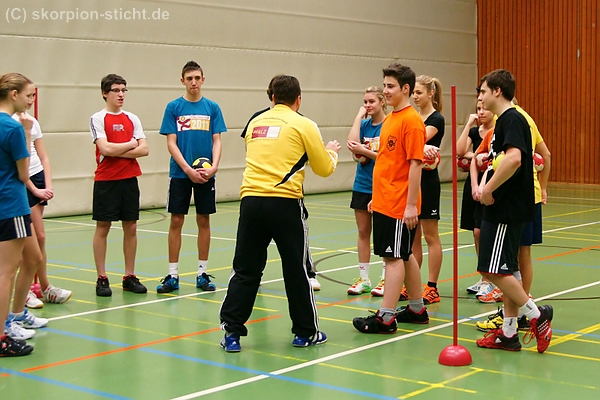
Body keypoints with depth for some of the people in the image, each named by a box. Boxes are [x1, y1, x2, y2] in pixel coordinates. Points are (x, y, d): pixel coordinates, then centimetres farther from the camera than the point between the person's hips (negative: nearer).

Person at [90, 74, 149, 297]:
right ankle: (101, 278, 8)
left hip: (129, 179, 4)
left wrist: (118, 152, -11)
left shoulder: (132, 119, 9)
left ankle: (129, 277, 15)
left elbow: (144, 150, 0)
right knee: (103, 227, 1)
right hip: (106, 180, -4)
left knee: (131, 228, 6)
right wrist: (131, 144, -4)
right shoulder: (98, 119, -4)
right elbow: (105, 149, -16)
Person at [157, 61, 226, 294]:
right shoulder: (174, 107, 0)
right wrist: (188, 170, -14)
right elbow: (171, 143, -3)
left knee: (203, 221, 6)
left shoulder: (212, 108, 4)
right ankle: (173, 275, 8)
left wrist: (213, 166, -14)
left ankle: (202, 274, 15)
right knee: (176, 222, 1)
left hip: (206, 175, 1)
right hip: (180, 174, -1)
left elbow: (216, 141, 3)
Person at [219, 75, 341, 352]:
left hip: (250, 200, 4)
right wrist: (332, 152, 28)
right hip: (284, 202, -3)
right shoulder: (303, 124, 1)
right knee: (296, 269, 9)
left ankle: (231, 331, 4)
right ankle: (305, 332, 19)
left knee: (245, 270, 8)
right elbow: (324, 169, 6)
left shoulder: (255, 123, 14)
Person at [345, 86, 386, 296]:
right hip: (362, 185, 5)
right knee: (363, 232, 8)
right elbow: (352, 142, -12)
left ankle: (385, 280, 12)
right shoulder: (364, 124, 6)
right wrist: (359, 115, -8)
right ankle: (363, 279, 16)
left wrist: (363, 150, -20)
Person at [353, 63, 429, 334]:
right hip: (384, 201, 9)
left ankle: (386, 318, -2)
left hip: (399, 205, -9)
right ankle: (417, 309, 26)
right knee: (405, 256, 15)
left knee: (394, 257, -5)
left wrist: (411, 205, -20)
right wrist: (376, 197, 20)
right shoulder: (389, 119, 14)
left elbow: (415, 163, -18)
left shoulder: (411, 121, -14)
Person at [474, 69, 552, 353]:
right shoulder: (504, 120, 17)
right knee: (506, 271, 11)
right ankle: (508, 334, 16)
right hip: (503, 207, 10)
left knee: (493, 270, -10)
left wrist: (488, 190, -21)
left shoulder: (511, 119, -14)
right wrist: (483, 186, 10)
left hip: (507, 209, -10)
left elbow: (513, 159, -30)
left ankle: (536, 314, 0)